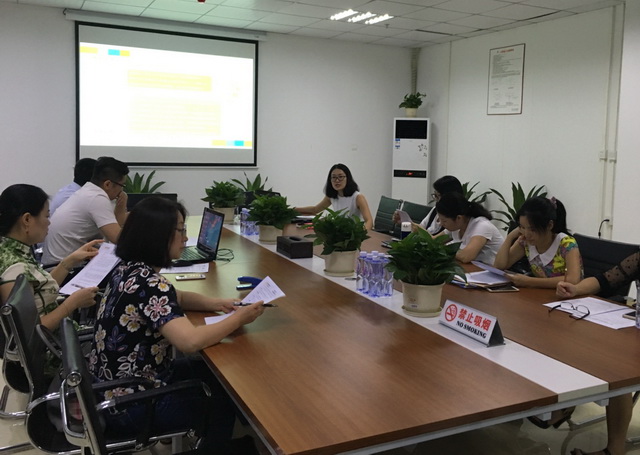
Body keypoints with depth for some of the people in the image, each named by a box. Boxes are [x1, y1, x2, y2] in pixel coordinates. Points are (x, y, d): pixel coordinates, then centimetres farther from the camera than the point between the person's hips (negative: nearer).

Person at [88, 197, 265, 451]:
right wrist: (239, 318, -23)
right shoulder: (148, 283, -28)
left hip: (112, 385, 9)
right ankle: (214, 446, 34)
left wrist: (216, 304, 0)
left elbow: (177, 298, 16)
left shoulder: (130, 269, 1)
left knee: (213, 373, 19)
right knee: (227, 399, 11)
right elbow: (191, 341, -38)